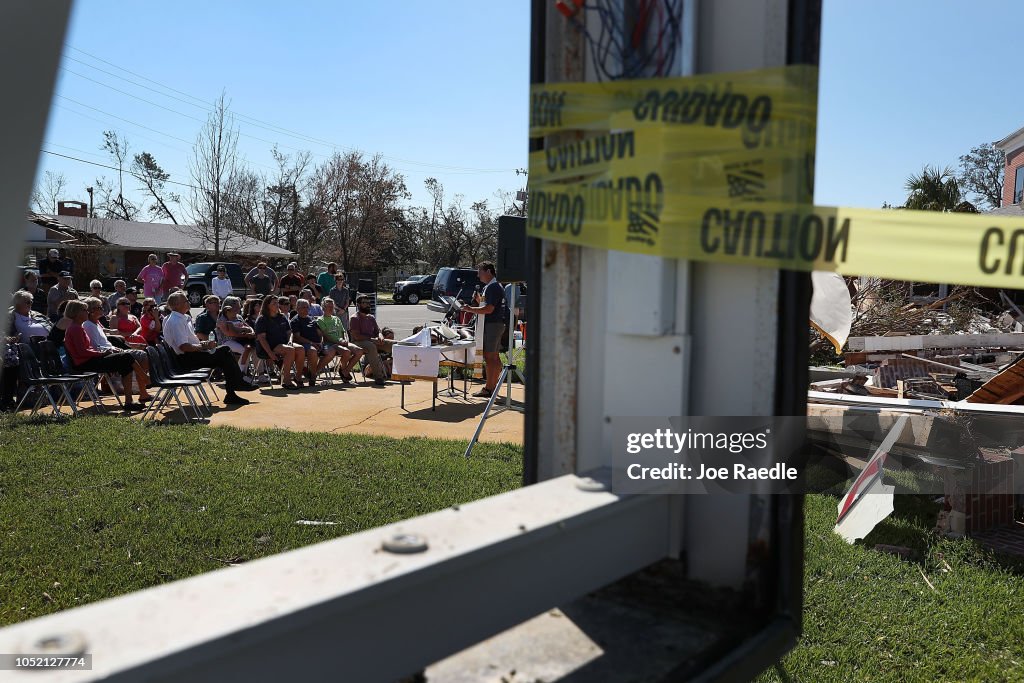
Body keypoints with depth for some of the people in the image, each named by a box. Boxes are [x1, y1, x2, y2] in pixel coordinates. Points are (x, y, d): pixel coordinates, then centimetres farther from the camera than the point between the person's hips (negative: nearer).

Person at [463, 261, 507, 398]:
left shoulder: (493, 287, -15)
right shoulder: (489, 286, 18)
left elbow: (489, 309, -23)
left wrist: (470, 309, -18)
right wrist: (479, 300, 7)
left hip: (492, 324, -11)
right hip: (494, 324, 11)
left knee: (489, 356, -9)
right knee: (494, 356, 13)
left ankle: (488, 388, -8)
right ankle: (494, 385, 20)